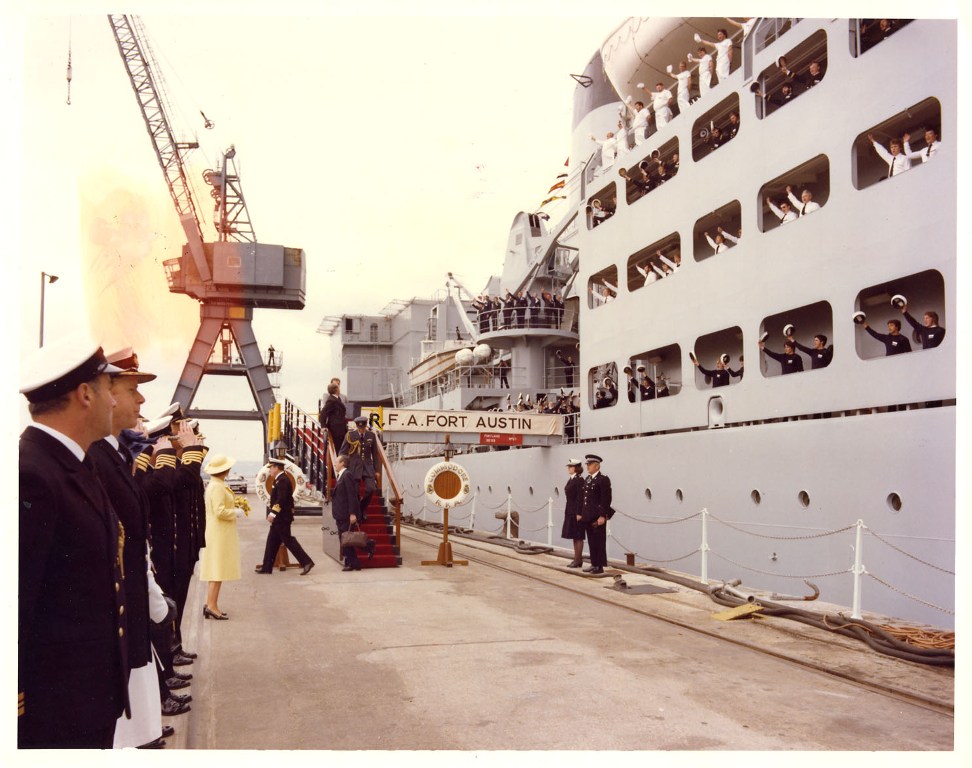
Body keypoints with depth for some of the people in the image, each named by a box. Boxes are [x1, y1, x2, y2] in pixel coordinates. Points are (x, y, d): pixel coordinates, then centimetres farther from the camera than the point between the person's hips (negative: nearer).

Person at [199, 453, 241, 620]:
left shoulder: (213, 485, 14)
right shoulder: (218, 487, -17)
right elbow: (220, 511, -24)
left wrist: (233, 508, 12)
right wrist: (235, 513, -10)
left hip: (218, 533, 10)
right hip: (220, 533, -10)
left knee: (215, 570, 12)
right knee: (218, 570, -6)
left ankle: (209, 604, 16)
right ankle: (212, 606, -4)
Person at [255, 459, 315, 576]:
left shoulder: (282, 480, -18)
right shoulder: (280, 479, 14)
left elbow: (281, 499, -26)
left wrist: (273, 513, -28)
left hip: (282, 518, -10)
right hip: (279, 518, 10)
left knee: (288, 540, -7)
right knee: (272, 542, 12)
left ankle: (306, 562, -5)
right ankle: (266, 567, 18)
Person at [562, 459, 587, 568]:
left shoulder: (579, 480, -13)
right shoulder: (571, 480, 14)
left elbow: (580, 498, -18)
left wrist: (579, 513, -20)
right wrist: (567, 512, 17)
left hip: (576, 512, -9)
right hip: (570, 512, 9)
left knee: (578, 536, -3)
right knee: (574, 536, 12)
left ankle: (578, 560, 3)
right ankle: (577, 559, 19)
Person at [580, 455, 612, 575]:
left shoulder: (603, 479, -10)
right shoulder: (587, 480, 15)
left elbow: (606, 499, -15)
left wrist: (602, 516, -19)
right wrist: (581, 513, 15)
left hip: (598, 517, -8)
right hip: (587, 517, 8)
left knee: (599, 542, -1)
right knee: (591, 542, 12)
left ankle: (600, 566, 4)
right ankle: (594, 564, 20)